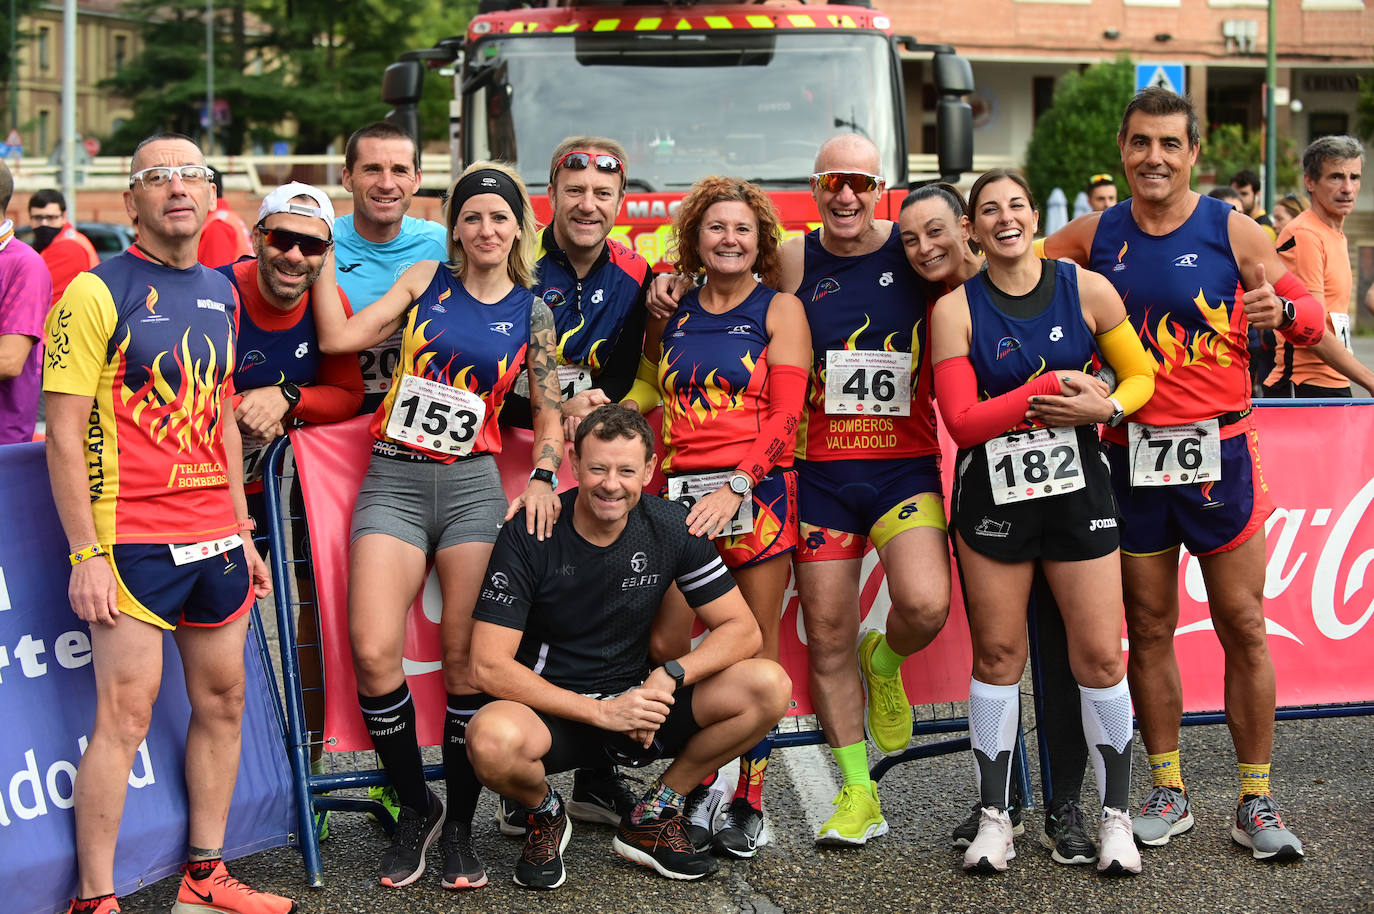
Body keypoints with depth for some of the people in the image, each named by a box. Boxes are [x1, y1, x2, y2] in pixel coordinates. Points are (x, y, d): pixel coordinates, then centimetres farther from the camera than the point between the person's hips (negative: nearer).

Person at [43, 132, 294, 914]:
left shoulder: (221, 295, 13)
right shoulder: (98, 294, -8)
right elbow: (64, 434, -10)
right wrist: (86, 555, -15)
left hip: (216, 539, 7)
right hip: (133, 540, -7)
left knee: (223, 699, 10)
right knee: (126, 711, -7)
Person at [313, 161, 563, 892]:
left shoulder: (530, 313, 10)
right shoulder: (426, 281, 8)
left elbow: (549, 411, 13)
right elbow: (339, 339, 1)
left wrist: (542, 477, -2)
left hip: (473, 484, 0)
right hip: (393, 481, 0)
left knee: (466, 654, -4)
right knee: (373, 652, -13)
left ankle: (460, 825, 12)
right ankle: (415, 807, 7)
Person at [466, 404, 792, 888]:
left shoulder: (669, 526, -5)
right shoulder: (529, 535, -15)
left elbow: (741, 629, -3)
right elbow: (489, 668, -19)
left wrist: (670, 676, -22)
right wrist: (602, 711, -26)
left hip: (637, 700, 4)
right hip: (553, 711, -3)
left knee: (769, 687, -18)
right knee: (492, 740, -39)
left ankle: (651, 819, 1)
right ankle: (545, 813, 0)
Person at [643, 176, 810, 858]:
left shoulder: (779, 309, 4)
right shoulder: (671, 313, 14)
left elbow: (786, 414, -4)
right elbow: (652, 401, 23)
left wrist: (735, 487, -15)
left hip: (757, 490, -3)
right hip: (680, 493, 3)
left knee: (754, 647, 0)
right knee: (665, 643, -5)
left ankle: (749, 803, 8)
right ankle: (697, 784, 11)